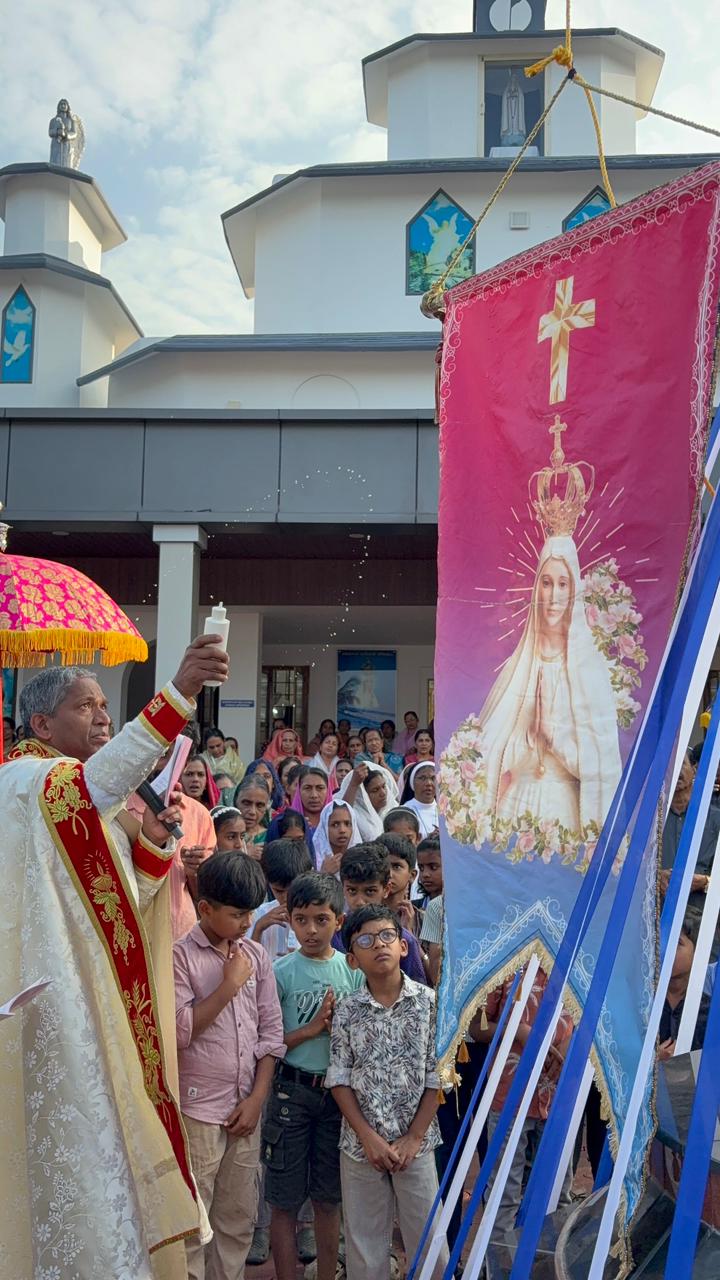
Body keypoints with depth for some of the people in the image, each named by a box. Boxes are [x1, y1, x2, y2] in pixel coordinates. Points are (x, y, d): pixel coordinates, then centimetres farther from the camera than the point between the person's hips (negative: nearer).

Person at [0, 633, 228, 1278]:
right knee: (79, 1151, -3)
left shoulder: (98, 801, 15)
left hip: (108, 999, 9)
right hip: (59, 1003, -9)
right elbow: (96, 782, -36)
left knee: (113, 1141, 15)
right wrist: (178, 693, -46)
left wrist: (153, 842, -5)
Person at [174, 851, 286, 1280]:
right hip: (198, 1109, -5)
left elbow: (270, 1031, 7)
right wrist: (229, 985, -16)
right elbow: (178, 1032, -16)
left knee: (239, 1220, 14)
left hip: (246, 1108, 5)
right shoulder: (180, 956, -9)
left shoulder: (257, 955, 5)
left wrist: (257, 1097, 0)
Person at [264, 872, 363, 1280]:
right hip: (293, 1090, -2)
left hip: (339, 1091, 2)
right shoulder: (281, 972, -7)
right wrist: (311, 1030, -16)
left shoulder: (353, 970, 0)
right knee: (286, 1201, 6)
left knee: (329, 1199, 15)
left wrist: (340, 1027, -13)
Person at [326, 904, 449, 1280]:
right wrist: (369, 1138, -9)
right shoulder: (347, 1011, -3)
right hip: (360, 1145, 1)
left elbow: (436, 1077, -5)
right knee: (364, 1243, 11)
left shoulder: (429, 1003, -7)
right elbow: (339, 1080, -2)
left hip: (415, 1143, -1)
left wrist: (413, 1139, -7)